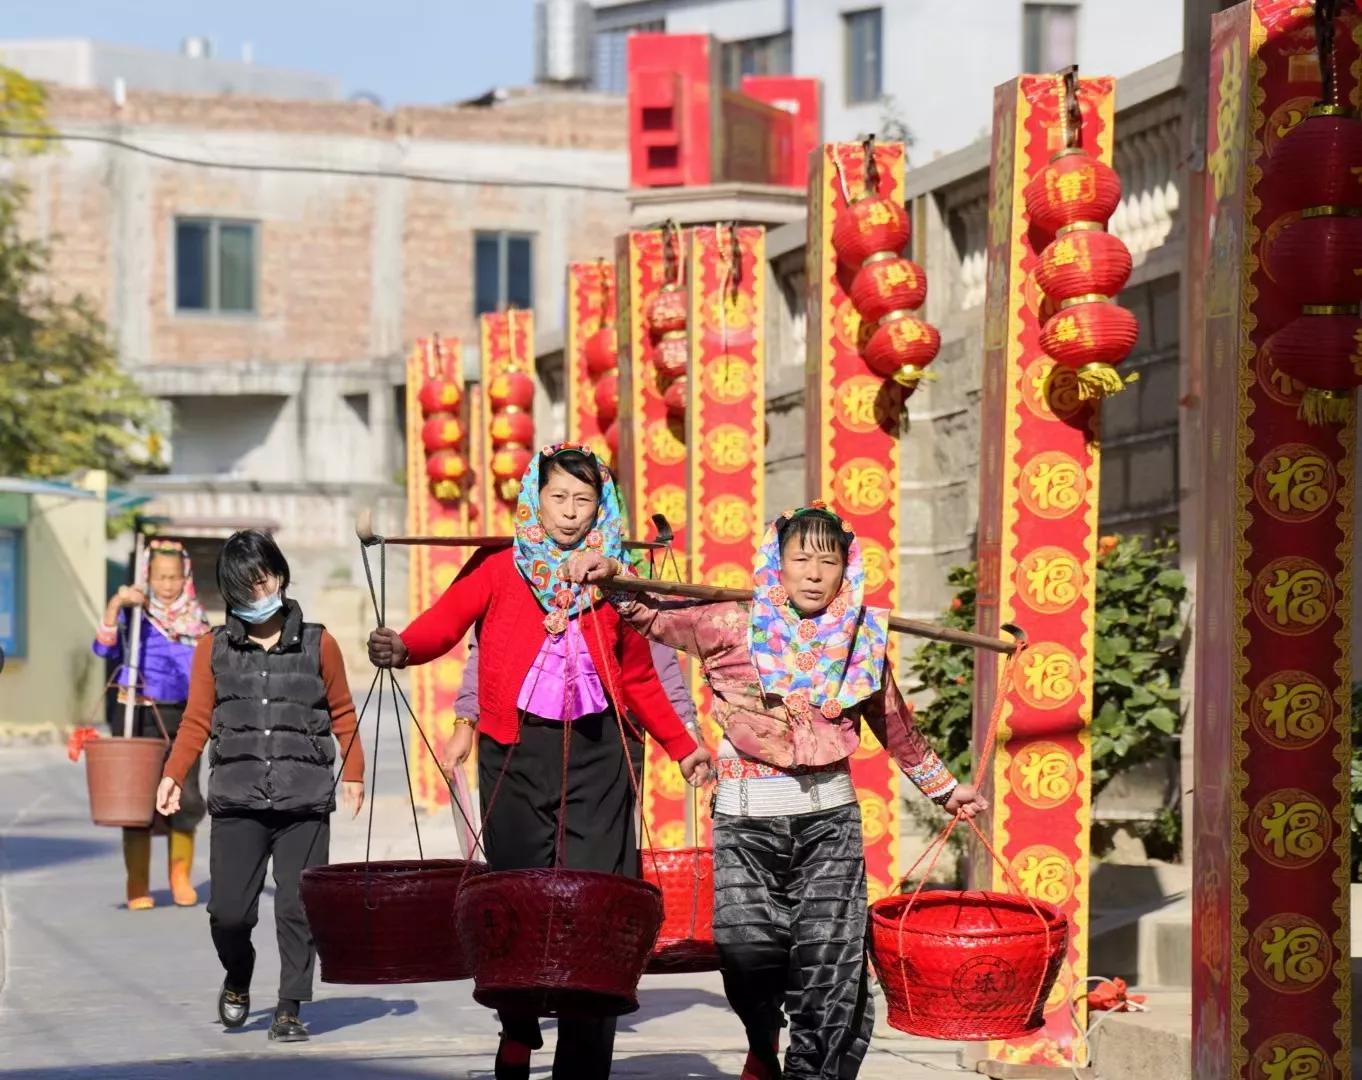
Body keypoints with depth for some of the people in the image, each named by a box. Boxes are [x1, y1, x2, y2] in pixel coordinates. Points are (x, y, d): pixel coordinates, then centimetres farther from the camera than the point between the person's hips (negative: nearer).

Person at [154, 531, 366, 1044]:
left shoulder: (317, 645, 9)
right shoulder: (214, 649, 10)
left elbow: (341, 713, 13)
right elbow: (197, 720, 10)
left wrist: (353, 773, 3)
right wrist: (173, 775, -2)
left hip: (305, 800, 0)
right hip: (237, 800, 1)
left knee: (297, 909, -5)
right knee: (228, 910, -5)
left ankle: (289, 1010, 7)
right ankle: (237, 980, 25)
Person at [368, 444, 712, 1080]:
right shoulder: (501, 570, 4)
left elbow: (640, 680, 19)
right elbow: (447, 619, -13)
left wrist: (681, 748, 16)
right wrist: (402, 648, -33)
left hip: (593, 754, 1)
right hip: (517, 751, -1)